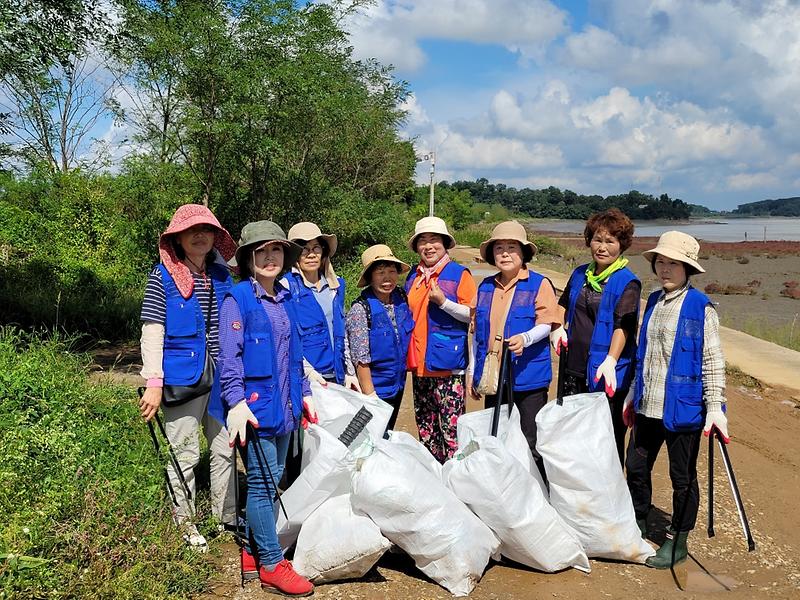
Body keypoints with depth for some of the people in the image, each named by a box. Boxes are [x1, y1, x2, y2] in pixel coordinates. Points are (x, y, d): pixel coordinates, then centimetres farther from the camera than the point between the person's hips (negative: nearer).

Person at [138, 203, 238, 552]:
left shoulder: (222, 277, 8)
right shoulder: (162, 278, -5)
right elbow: (152, 333, -8)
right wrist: (153, 383, -13)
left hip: (220, 377, 5)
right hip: (181, 377, -5)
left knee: (225, 448, 14)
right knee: (185, 454, 4)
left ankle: (225, 515, 30)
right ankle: (185, 522, 22)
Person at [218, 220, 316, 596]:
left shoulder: (285, 300, 12)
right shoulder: (237, 300, -9)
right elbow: (229, 357, -14)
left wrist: (304, 393, 17)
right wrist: (236, 402, -21)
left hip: (284, 407, 7)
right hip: (255, 406, -7)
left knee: (271, 481, 14)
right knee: (262, 484, 0)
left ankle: (253, 553, 28)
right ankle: (272, 565, 11)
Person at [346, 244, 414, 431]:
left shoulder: (401, 300, -3)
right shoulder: (360, 309, -19)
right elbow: (361, 361, -18)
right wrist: (371, 397, -18)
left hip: (397, 386, 6)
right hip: (373, 389, -6)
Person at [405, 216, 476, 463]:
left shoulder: (460, 274, -3)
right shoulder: (412, 277, 13)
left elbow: (473, 316, -8)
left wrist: (444, 302, -19)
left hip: (448, 365, -6)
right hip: (419, 364, 6)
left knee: (450, 428, -6)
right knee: (425, 428, 15)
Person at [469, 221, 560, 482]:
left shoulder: (539, 284, -4)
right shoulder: (485, 287, 11)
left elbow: (546, 324, -10)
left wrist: (525, 338, -31)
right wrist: (473, 371, 17)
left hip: (527, 378, -5)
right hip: (493, 378, 6)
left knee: (530, 443, -2)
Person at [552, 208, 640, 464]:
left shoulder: (627, 283, -8)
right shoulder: (580, 274, 10)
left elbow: (623, 326, -18)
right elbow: (562, 305, 24)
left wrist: (611, 360, -31)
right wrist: (556, 328, 4)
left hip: (605, 374, -6)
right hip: (573, 366, 6)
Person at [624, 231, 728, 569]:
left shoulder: (700, 307, -10)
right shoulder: (654, 301, 9)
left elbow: (712, 360, -10)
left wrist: (714, 405, -15)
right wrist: (634, 393, 19)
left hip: (683, 408, -6)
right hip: (648, 406, 6)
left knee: (683, 477, 8)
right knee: (636, 468, 15)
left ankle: (677, 542, 24)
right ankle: (638, 527, 35)